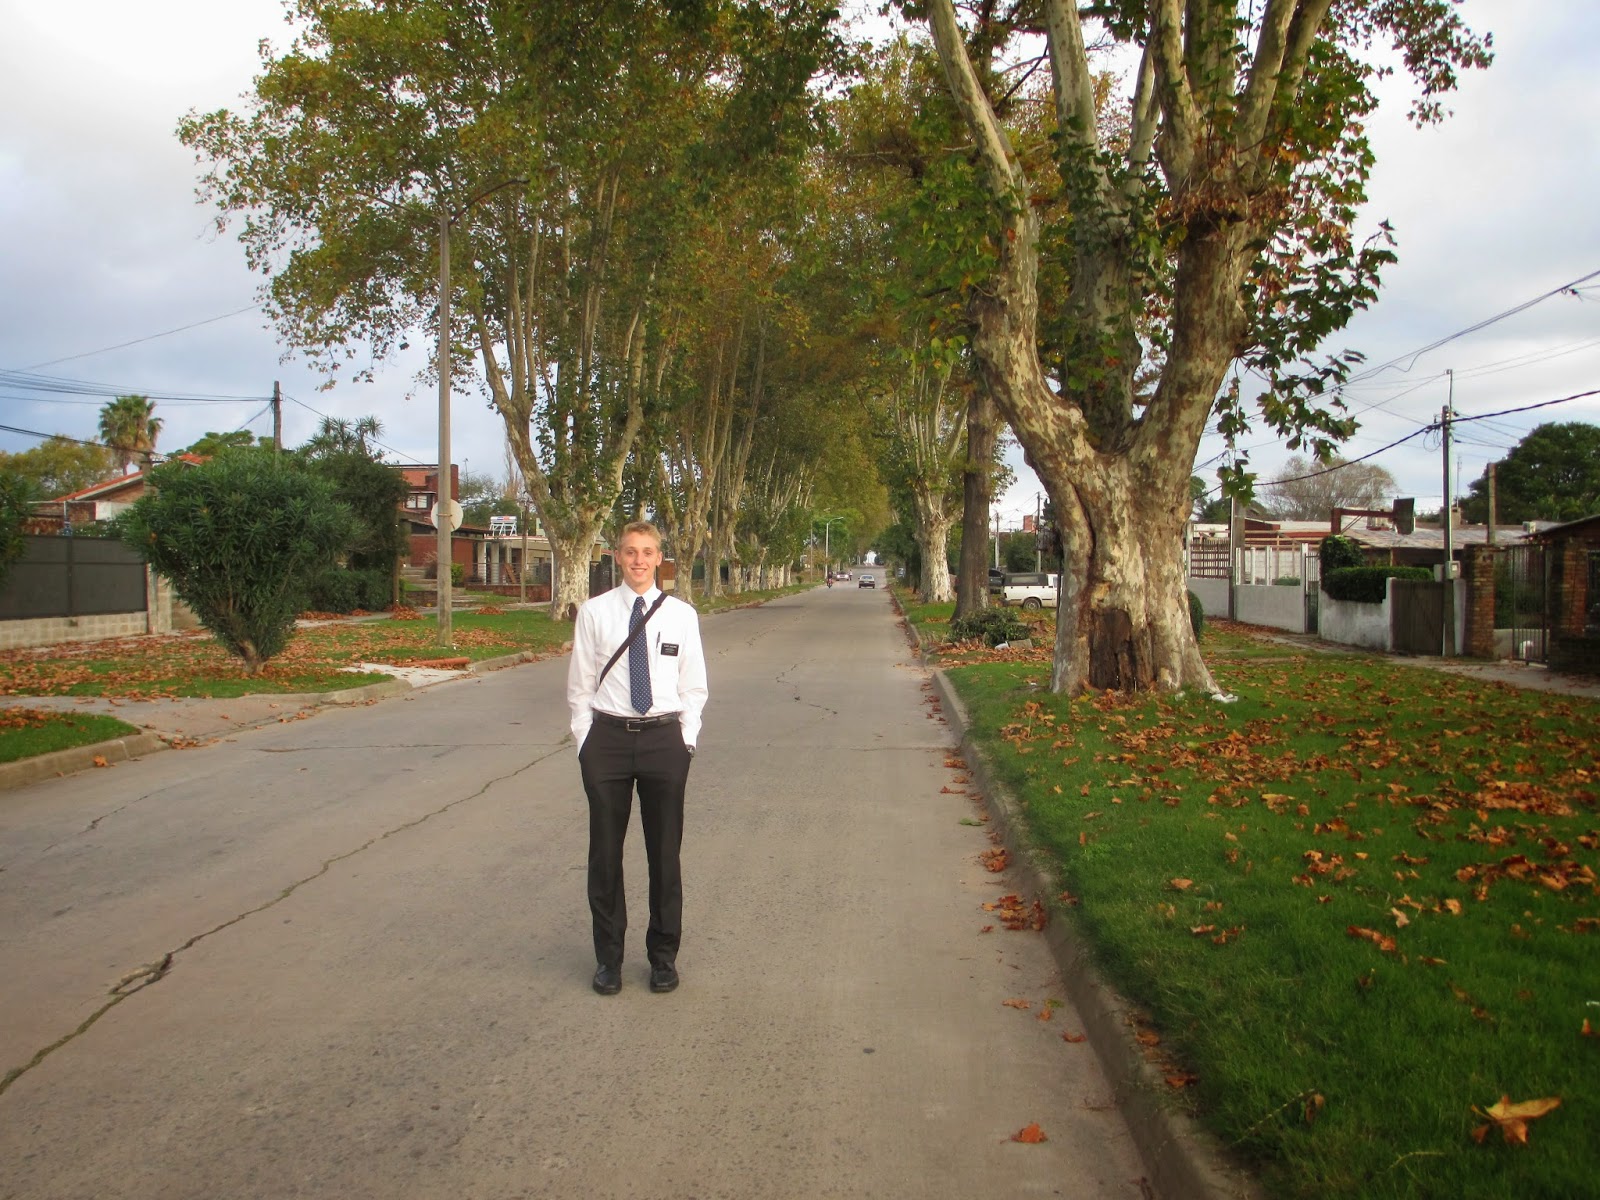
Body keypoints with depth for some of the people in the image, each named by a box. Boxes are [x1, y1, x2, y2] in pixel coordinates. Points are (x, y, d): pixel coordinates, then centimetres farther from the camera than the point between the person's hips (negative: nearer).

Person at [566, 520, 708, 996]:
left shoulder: (681, 614, 2)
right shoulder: (594, 612, 1)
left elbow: (694, 687, 6)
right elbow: (580, 684, 4)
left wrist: (686, 739, -1)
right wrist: (586, 741, -1)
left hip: (664, 737, 0)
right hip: (607, 737, 0)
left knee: (664, 851, 9)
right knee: (605, 851, 8)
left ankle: (663, 956, 26)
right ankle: (608, 957, 25)